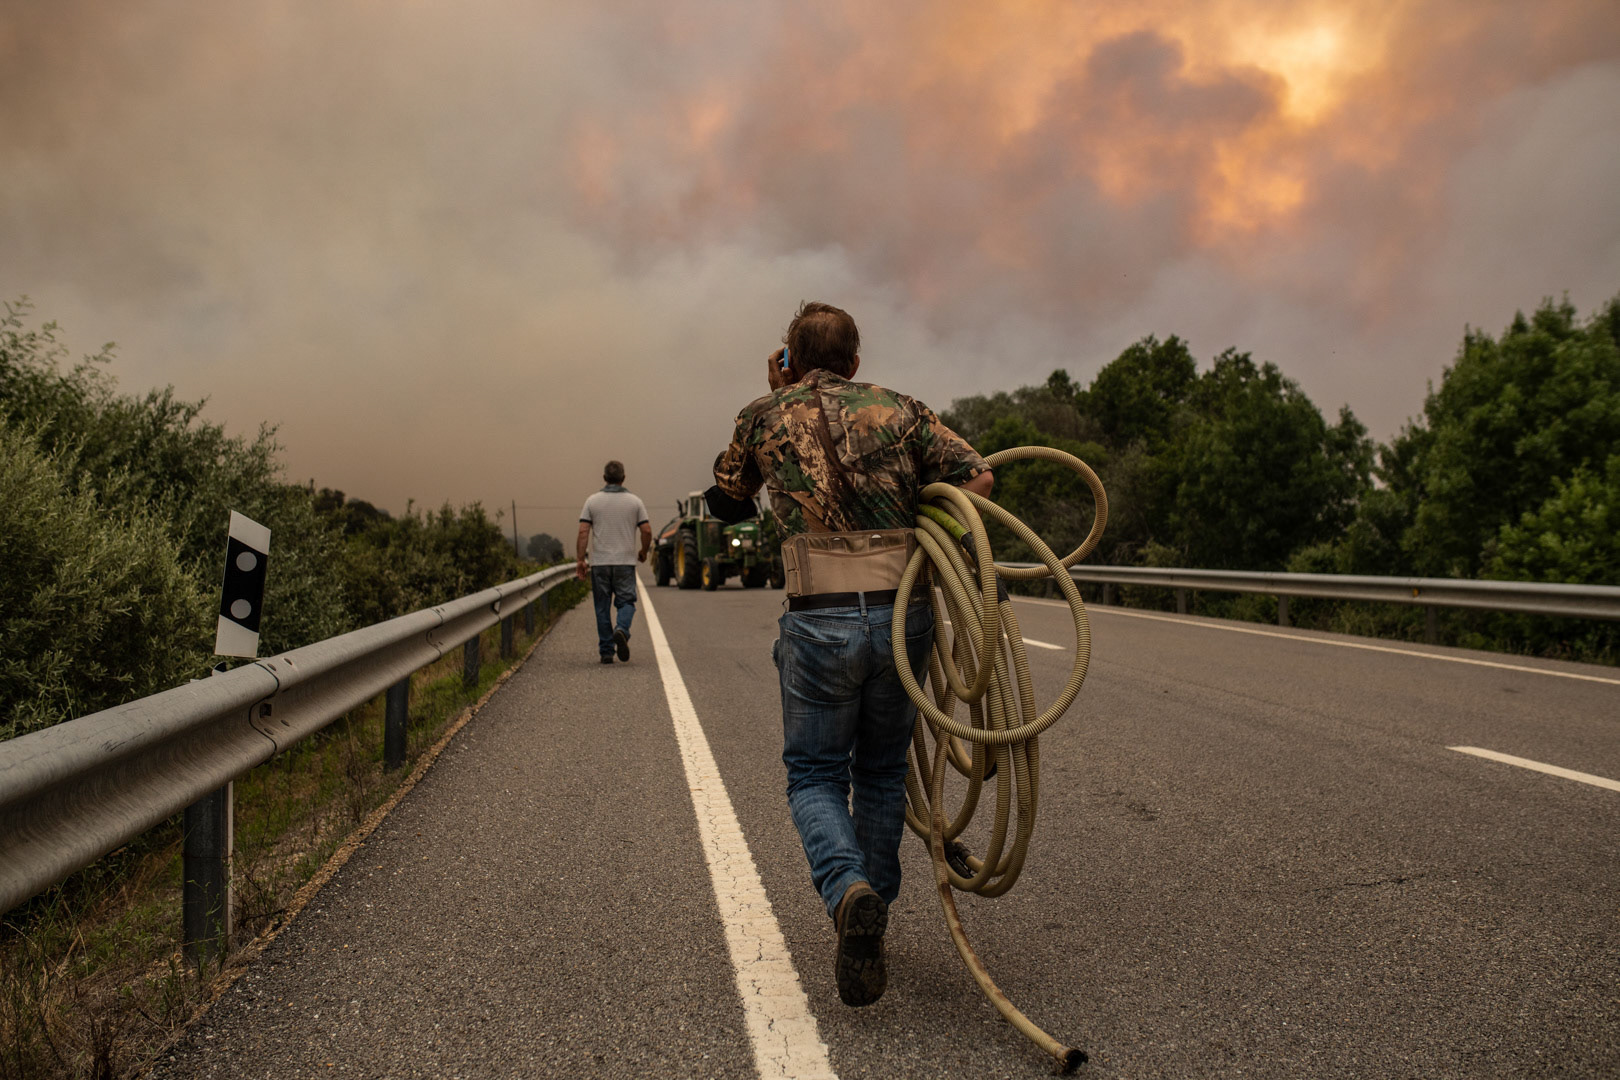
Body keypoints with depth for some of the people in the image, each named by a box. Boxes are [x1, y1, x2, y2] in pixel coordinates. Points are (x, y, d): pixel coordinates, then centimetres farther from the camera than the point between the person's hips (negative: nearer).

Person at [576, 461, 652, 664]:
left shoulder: (592, 501, 1)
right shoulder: (635, 501, 1)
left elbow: (583, 532, -6)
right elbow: (647, 531, -2)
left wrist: (580, 559, -3)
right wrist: (643, 552, 15)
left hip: (600, 562, 1)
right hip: (625, 561, -1)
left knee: (603, 608, 7)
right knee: (626, 602, 6)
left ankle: (606, 651, 8)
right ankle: (622, 631, -24)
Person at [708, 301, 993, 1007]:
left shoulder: (765, 416, 8)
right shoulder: (899, 408, 9)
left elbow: (727, 501, 25)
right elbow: (978, 477, -2)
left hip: (819, 623, -2)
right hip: (904, 616, 2)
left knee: (814, 775, 12)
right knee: (882, 771, 21)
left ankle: (849, 891, -14)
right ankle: (872, 910, 27)